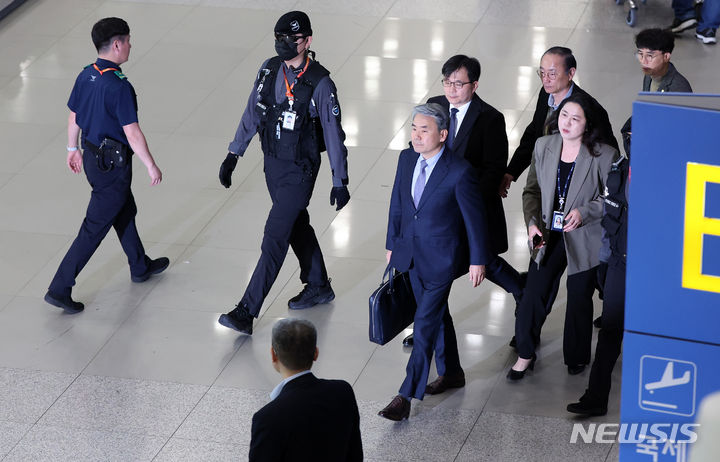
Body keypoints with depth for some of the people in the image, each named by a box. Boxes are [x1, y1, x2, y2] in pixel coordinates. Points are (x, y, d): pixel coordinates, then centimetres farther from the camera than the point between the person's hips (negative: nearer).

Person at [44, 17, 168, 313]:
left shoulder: (86, 76, -1)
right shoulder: (119, 87, -27)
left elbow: (74, 116, 10)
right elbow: (132, 133, -23)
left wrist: (73, 149, 25)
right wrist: (151, 166, -13)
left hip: (92, 156, 9)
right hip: (113, 165, -9)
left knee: (125, 211, 27)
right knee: (94, 228, -2)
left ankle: (140, 266, 46)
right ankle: (60, 289, 0)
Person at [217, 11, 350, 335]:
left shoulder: (319, 84, -18)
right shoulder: (270, 70, -1)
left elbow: (333, 134, -12)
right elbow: (252, 114, 8)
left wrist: (340, 181, -8)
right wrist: (233, 155, 6)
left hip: (300, 170, -7)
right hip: (272, 163, 7)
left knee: (275, 238, -9)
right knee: (297, 225, 22)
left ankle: (246, 313, -10)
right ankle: (318, 287, 42)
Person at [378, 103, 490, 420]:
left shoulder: (459, 171, -20)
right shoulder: (407, 159, -1)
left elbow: (474, 217, -12)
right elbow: (397, 204, 10)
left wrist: (478, 261, -7)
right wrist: (392, 245, 15)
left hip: (441, 257, -6)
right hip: (412, 252, 7)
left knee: (426, 323, -7)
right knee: (437, 314, 21)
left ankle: (407, 395, -4)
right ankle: (450, 372, 38)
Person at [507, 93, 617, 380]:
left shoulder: (604, 156, -14)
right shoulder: (543, 146, 0)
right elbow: (532, 190, 9)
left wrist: (584, 212, -21)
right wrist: (532, 223, -5)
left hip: (583, 240, -3)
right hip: (549, 237, 3)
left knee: (579, 300, 9)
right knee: (533, 294, 1)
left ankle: (577, 357, 30)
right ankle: (525, 354, 19)